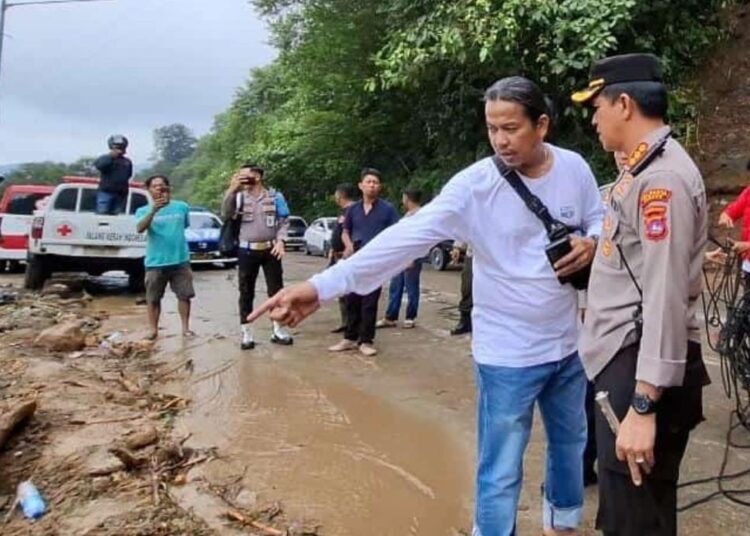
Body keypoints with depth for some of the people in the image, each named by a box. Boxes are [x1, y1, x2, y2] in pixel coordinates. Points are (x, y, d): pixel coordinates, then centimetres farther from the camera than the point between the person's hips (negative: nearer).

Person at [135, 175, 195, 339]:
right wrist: (153, 210, -33)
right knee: (153, 298, 6)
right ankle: (153, 329, 16)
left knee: (185, 295, 3)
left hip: (181, 260, 1)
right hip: (155, 262, -1)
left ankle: (185, 327, 14)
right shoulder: (143, 211, -1)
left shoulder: (181, 207, 2)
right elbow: (140, 228, -20)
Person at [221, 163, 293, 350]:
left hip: (270, 250, -1)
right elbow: (226, 214, -11)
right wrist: (231, 189, -19)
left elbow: (284, 221, 3)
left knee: (276, 289, 5)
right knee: (246, 293, 3)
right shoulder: (240, 197, 5)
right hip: (247, 251, 1)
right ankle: (247, 333, 11)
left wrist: (280, 241, -11)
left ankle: (278, 330, 17)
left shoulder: (275, 196, 2)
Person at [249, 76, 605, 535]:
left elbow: (601, 219, 12)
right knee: (500, 474, 1)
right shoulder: (474, 185, -19)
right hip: (508, 354, -5)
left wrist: (592, 243, -15)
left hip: (568, 344, 5)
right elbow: (404, 238, -28)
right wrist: (321, 286, -39)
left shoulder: (575, 168, -5)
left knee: (571, 441, 26)